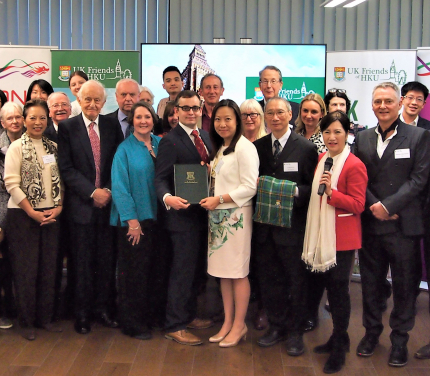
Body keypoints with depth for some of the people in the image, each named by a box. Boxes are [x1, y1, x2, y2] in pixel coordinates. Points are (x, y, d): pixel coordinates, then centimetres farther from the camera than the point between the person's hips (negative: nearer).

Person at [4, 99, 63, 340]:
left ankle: (45, 318, 20)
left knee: (49, 268, 8)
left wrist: (59, 207, -5)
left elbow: (61, 181, 8)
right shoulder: (17, 147, -4)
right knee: (26, 270, 2)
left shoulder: (53, 147, 8)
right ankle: (27, 322, 14)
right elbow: (11, 183, -10)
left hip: (51, 215, 4)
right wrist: (32, 212, -13)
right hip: (23, 216, -4)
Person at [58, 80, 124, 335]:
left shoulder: (113, 126, 6)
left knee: (107, 260, 8)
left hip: (108, 202, 2)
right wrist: (92, 192, -13)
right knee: (83, 262, 5)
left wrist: (109, 190, -7)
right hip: (81, 205, -2)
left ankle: (103, 308, 21)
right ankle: (83, 313, 18)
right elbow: (67, 168, -5)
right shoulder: (67, 128, 0)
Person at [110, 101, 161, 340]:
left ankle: (147, 315, 25)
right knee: (134, 271, 2)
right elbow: (119, 186, -10)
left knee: (151, 268, 10)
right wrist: (132, 220, -14)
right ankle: (132, 323, 14)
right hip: (133, 219, -4)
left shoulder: (160, 144, 7)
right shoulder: (125, 149, -6)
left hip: (155, 217, 4)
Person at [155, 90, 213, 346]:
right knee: (183, 269, -2)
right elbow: (161, 178, -16)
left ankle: (190, 316, 33)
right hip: (183, 214, -8)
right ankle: (175, 326, 10)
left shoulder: (205, 136, 11)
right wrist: (167, 198, -35)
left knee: (197, 267, 17)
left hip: (203, 213, 8)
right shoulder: (171, 141, -11)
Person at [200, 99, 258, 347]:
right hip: (218, 216, 8)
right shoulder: (219, 149, 15)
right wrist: (210, 199, -2)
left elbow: (250, 187, -16)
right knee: (223, 271, 11)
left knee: (238, 272, 0)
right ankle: (228, 322, 20)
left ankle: (239, 326, 11)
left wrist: (219, 199, -16)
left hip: (237, 216, -8)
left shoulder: (244, 147, -11)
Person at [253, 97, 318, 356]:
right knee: (269, 279, 13)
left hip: (292, 225, -4)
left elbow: (313, 187, -6)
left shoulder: (306, 148, -5)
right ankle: (277, 325, 29)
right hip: (264, 225, 4)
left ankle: (295, 331, 22)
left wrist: (295, 191, -22)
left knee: (296, 279, 7)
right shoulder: (258, 146, 9)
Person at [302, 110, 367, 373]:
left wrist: (332, 192, -26)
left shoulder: (354, 165, -13)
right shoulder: (322, 159, 10)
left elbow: (358, 205, -16)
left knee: (339, 289, 0)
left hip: (343, 238, -7)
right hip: (322, 234, 7)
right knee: (330, 286, 14)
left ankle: (339, 350, 13)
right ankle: (339, 338, 31)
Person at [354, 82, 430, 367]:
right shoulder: (363, 138, 10)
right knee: (371, 282, 13)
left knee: (405, 285, 6)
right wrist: (373, 206, -10)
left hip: (404, 225, -3)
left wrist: (388, 206, -15)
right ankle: (372, 331, 30)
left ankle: (400, 338, 21)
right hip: (370, 224, 3)